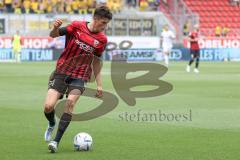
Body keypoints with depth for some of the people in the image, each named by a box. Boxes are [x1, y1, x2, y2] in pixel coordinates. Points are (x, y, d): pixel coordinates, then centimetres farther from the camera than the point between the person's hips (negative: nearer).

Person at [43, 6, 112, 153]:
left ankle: (56, 141, -20)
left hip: (80, 76, 1)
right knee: (48, 106, -12)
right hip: (62, 71, -1)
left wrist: (99, 84, 11)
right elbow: (53, 35, 1)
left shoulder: (102, 39, 1)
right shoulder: (77, 26, -6)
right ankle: (52, 124, 25)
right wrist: (55, 28, -23)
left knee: (70, 102, -25)